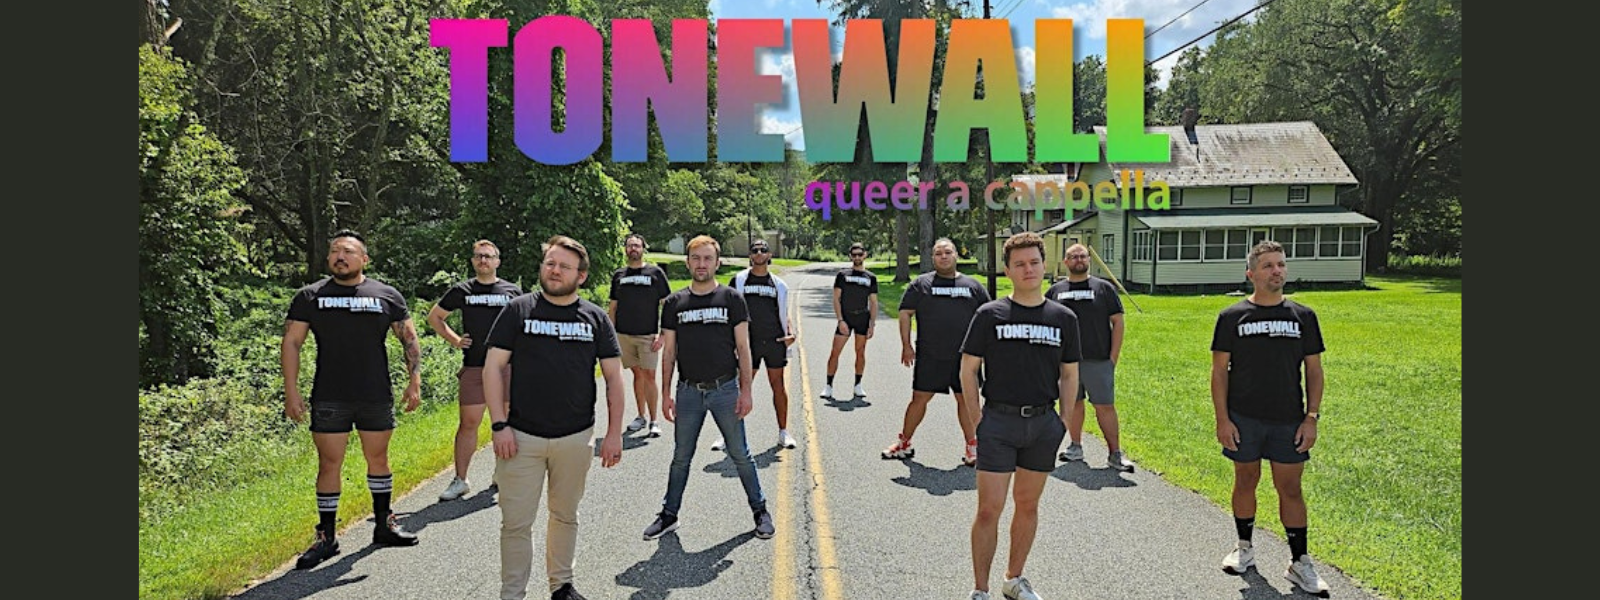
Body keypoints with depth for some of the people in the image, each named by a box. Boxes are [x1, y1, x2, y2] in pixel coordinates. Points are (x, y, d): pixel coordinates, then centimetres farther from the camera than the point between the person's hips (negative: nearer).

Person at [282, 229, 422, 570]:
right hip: (329, 399, -1)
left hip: (377, 398, 1)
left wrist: (415, 381, -1)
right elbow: (291, 342, 3)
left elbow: (409, 338, 8)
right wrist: (291, 391, -5)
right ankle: (326, 538, 13)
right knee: (329, 464, 2)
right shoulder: (310, 297, 4)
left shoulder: (387, 296, 5)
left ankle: (384, 524, 26)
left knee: (378, 458, 11)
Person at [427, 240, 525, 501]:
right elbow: (434, 317, 17)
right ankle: (460, 480, 10)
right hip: (473, 368, 0)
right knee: (468, 423, 1)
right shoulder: (461, 291, 6)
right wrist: (454, 340, 6)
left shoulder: (513, 291, 6)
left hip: (507, 366, 0)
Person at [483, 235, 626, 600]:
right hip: (522, 436, -2)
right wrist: (499, 425, -9)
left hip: (576, 437, 2)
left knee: (565, 516, 16)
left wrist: (614, 433, 0)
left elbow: (614, 377, 5)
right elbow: (493, 367, -1)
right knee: (516, 523, 2)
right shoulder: (518, 310, 0)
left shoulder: (595, 318, 4)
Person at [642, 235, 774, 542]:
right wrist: (666, 393, 3)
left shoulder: (731, 299, -1)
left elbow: (743, 348, -1)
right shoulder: (674, 303, 4)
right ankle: (669, 515, 24)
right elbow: (669, 351, 7)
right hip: (688, 391, 2)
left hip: (725, 389, -2)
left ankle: (760, 511, 21)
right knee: (681, 457, 11)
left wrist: (745, 390, -7)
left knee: (740, 455, 6)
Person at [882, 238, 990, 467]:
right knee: (920, 398, 3)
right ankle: (904, 443, 16)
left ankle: (972, 447, 15)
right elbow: (905, 313, 3)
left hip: (964, 357, 1)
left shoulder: (973, 286, 9)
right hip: (929, 357, -1)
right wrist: (906, 346, -3)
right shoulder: (920, 284, 4)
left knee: (966, 399, 4)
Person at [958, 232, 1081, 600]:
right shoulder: (990, 315, -2)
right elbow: (968, 368, 1)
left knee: (1028, 504, 14)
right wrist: (977, 417, -5)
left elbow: (1069, 374, 12)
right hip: (998, 421, -3)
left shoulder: (1063, 318, 5)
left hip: (1043, 423, 3)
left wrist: (1064, 419, 4)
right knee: (989, 509, -3)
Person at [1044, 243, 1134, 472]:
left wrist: (1113, 356, -5)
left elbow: (1117, 321, 2)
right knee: (1073, 403, 10)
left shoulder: (1104, 287, 4)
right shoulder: (1056, 290, 9)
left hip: (1098, 360, -2)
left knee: (1105, 406, -2)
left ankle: (1115, 454, 2)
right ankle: (1075, 447, 23)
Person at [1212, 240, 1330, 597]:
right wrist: (1222, 419, -7)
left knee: (1290, 489, 5)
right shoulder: (1232, 317, -1)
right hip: (1243, 419, -1)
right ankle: (1244, 549, 27)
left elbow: (1314, 370, 6)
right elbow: (1219, 371, -1)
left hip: (1289, 420, 1)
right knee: (1245, 482, 10)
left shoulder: (1303, 316, 4)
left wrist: (1312, 418, -1)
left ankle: (1299, 563, 15)